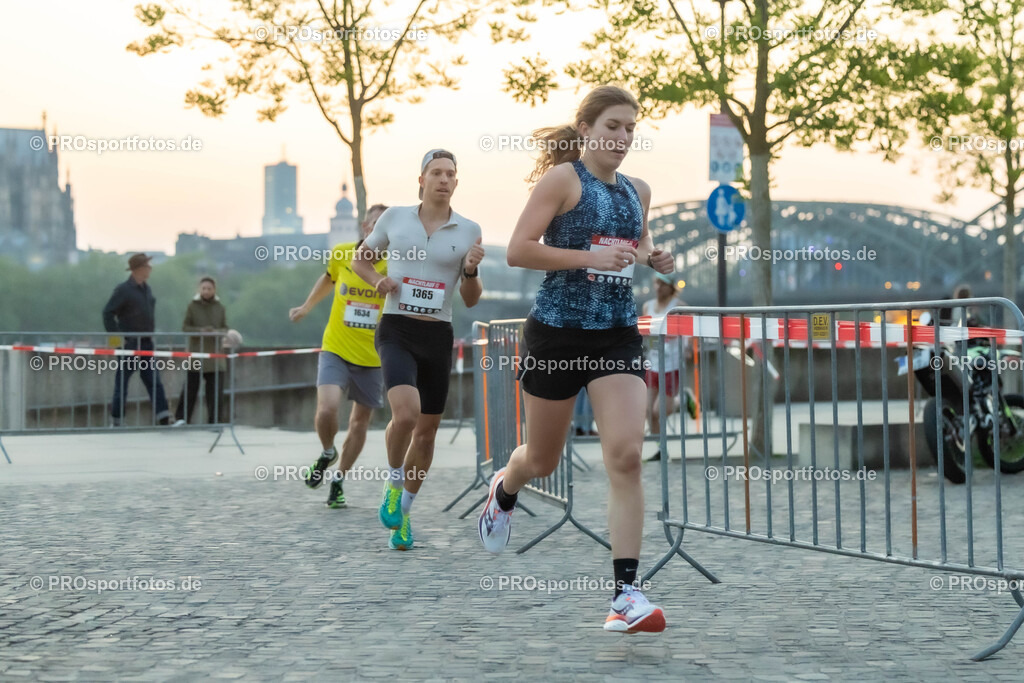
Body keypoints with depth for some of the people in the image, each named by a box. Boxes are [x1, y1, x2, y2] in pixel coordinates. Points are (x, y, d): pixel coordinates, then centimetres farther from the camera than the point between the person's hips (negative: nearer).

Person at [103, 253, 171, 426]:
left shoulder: (146, 289, 12)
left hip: (146, 344, 7)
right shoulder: (123, 290, -11)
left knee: (155, 384, 1)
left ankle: (164, 420, -2)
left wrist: (150, 333, 15)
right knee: (121, 385, 2)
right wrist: (115, 336, -17)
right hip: (129, 345, -7)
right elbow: (108, 313, -14)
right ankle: (116, 422, 10)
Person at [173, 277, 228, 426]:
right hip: (196, 353, -2)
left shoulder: (220, 307, 7)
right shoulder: (192, 305, 0)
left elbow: (225, 329, 7)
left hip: (215, 354, 2)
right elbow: (185, 327, -2)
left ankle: (215, 421, 8)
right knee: (190, 387, -3)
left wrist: (217, 332, -16)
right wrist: (200, 330, -19)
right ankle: (181, 418, 8)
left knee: (216, 390, 0)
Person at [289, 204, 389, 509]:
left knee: (360, 423, 8)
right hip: (336, 350, 0)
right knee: (327, 408, -20)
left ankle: (338, 482, 29)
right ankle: (327, 453, 13)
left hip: (373, 358, 0)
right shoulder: (341, 254, -2)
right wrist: (306, 307, 21)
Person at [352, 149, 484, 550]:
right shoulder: (394, 217, 1)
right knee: (405, 414, -26)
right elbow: (360, 260, 16)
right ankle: (394, 486, 3)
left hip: (438, 336, 3)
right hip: (396, 331, -2)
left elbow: (471, 300, 6)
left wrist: (471, 270, -14)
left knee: (427, 430, 8)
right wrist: (378, 281, -5)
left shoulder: (469, 231, 3)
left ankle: (403, 513, 28)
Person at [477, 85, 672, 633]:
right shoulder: (562, 178, -8)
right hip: (558, 331, -3)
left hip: (618, 334, 4)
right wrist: (590, 256, -21)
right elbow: (517, 251, -15)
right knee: (543, 459, 13)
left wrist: (652, 256, 6)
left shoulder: (638, 190, 10)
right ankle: (504, 489, 52)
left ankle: (627, 594, -12)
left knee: (626, 455, -14)